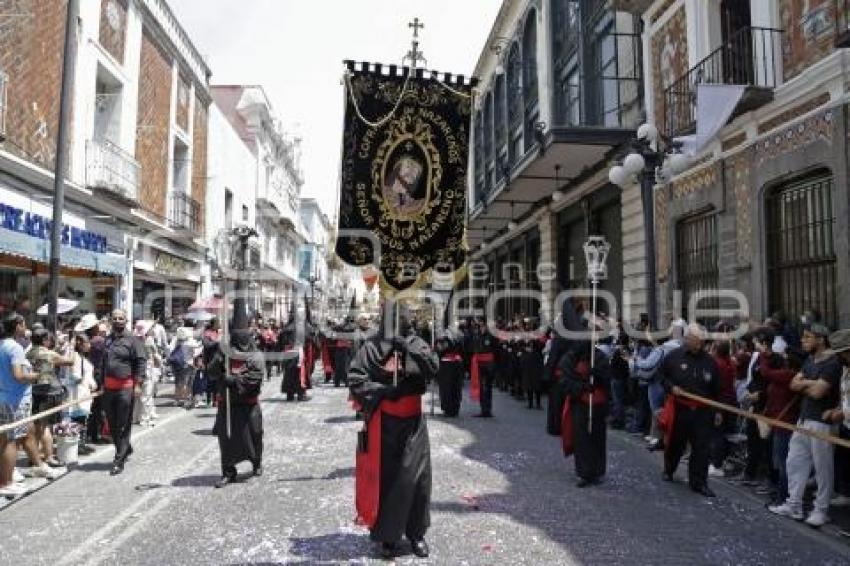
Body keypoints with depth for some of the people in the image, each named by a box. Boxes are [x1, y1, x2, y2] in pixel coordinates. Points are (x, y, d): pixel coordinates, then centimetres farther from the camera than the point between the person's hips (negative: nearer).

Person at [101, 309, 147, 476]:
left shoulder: (132, 340, -5)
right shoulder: (107, 340, 14)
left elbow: (141, 362, -9)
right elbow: (104, 363, 23)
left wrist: (138, 384, -15)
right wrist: (102, 383, 20)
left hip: (126, 387, -7)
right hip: (109, 386, 7)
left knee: (123, 426, -2)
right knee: (112, 424, 14)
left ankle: (119, 460, 3)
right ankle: (126, 449, 34)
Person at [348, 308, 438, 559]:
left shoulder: (416, 343, 1)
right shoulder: (373, 347, -5)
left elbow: (433, 366, -14)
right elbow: (354, 378, -10)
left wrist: (408, 346, -22)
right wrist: (384, 391, -16)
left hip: (412, 421, 2)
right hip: (383, 422, -2)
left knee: (416, 475, 6)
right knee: (385, 476, 7)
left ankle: (416, 533, 23)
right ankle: (387, 535, 22)